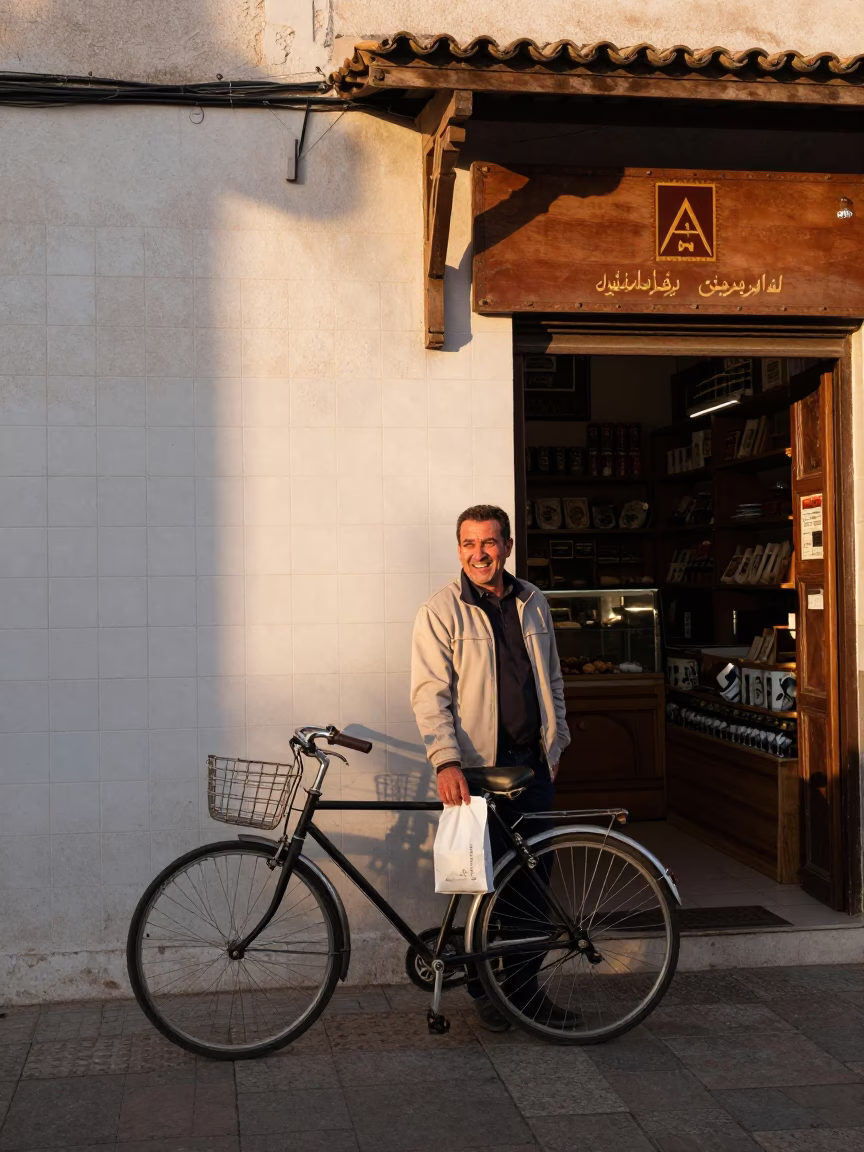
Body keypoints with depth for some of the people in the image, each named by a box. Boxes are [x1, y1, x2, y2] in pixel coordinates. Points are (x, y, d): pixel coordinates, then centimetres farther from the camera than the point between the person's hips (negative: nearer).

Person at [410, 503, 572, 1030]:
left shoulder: (533, 602, 10)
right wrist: (446, 761, -23)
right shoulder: (441, 610, -6)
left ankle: (526, 985, 19)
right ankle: (484, 990, 17)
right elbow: (429, 693, -12)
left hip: (534, 764, 4)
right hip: (478, 768, -4)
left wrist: (556, 744, 14)